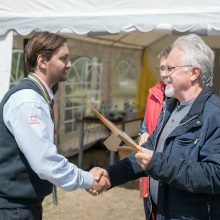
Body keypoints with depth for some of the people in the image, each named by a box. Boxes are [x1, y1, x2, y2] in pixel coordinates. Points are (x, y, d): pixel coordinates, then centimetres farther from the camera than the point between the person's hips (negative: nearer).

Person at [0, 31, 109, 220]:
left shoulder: (39, 97, 8)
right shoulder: (27, 101, -22)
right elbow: (45, 161, -26)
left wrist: (83, 177, 7)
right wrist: (88, 180, -15)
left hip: (27, 202, 9)